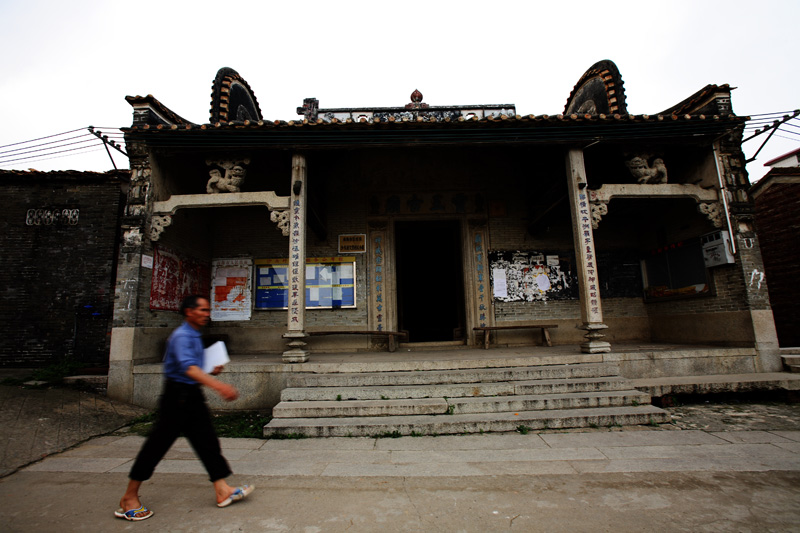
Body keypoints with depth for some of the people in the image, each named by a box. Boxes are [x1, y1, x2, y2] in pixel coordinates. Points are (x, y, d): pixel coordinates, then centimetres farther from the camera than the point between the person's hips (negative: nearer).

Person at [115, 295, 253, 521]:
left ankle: (222, 490, 11)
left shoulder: (195, 336, 14)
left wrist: (211, 372, 7)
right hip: (177, 394, -9)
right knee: (158, 443, 2)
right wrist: (218, 385, -44)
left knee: (207, 440, 7)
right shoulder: (181, 336, -18)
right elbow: (187, 367, -34)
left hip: (192, 395, 9)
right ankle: (129, 498, 21)